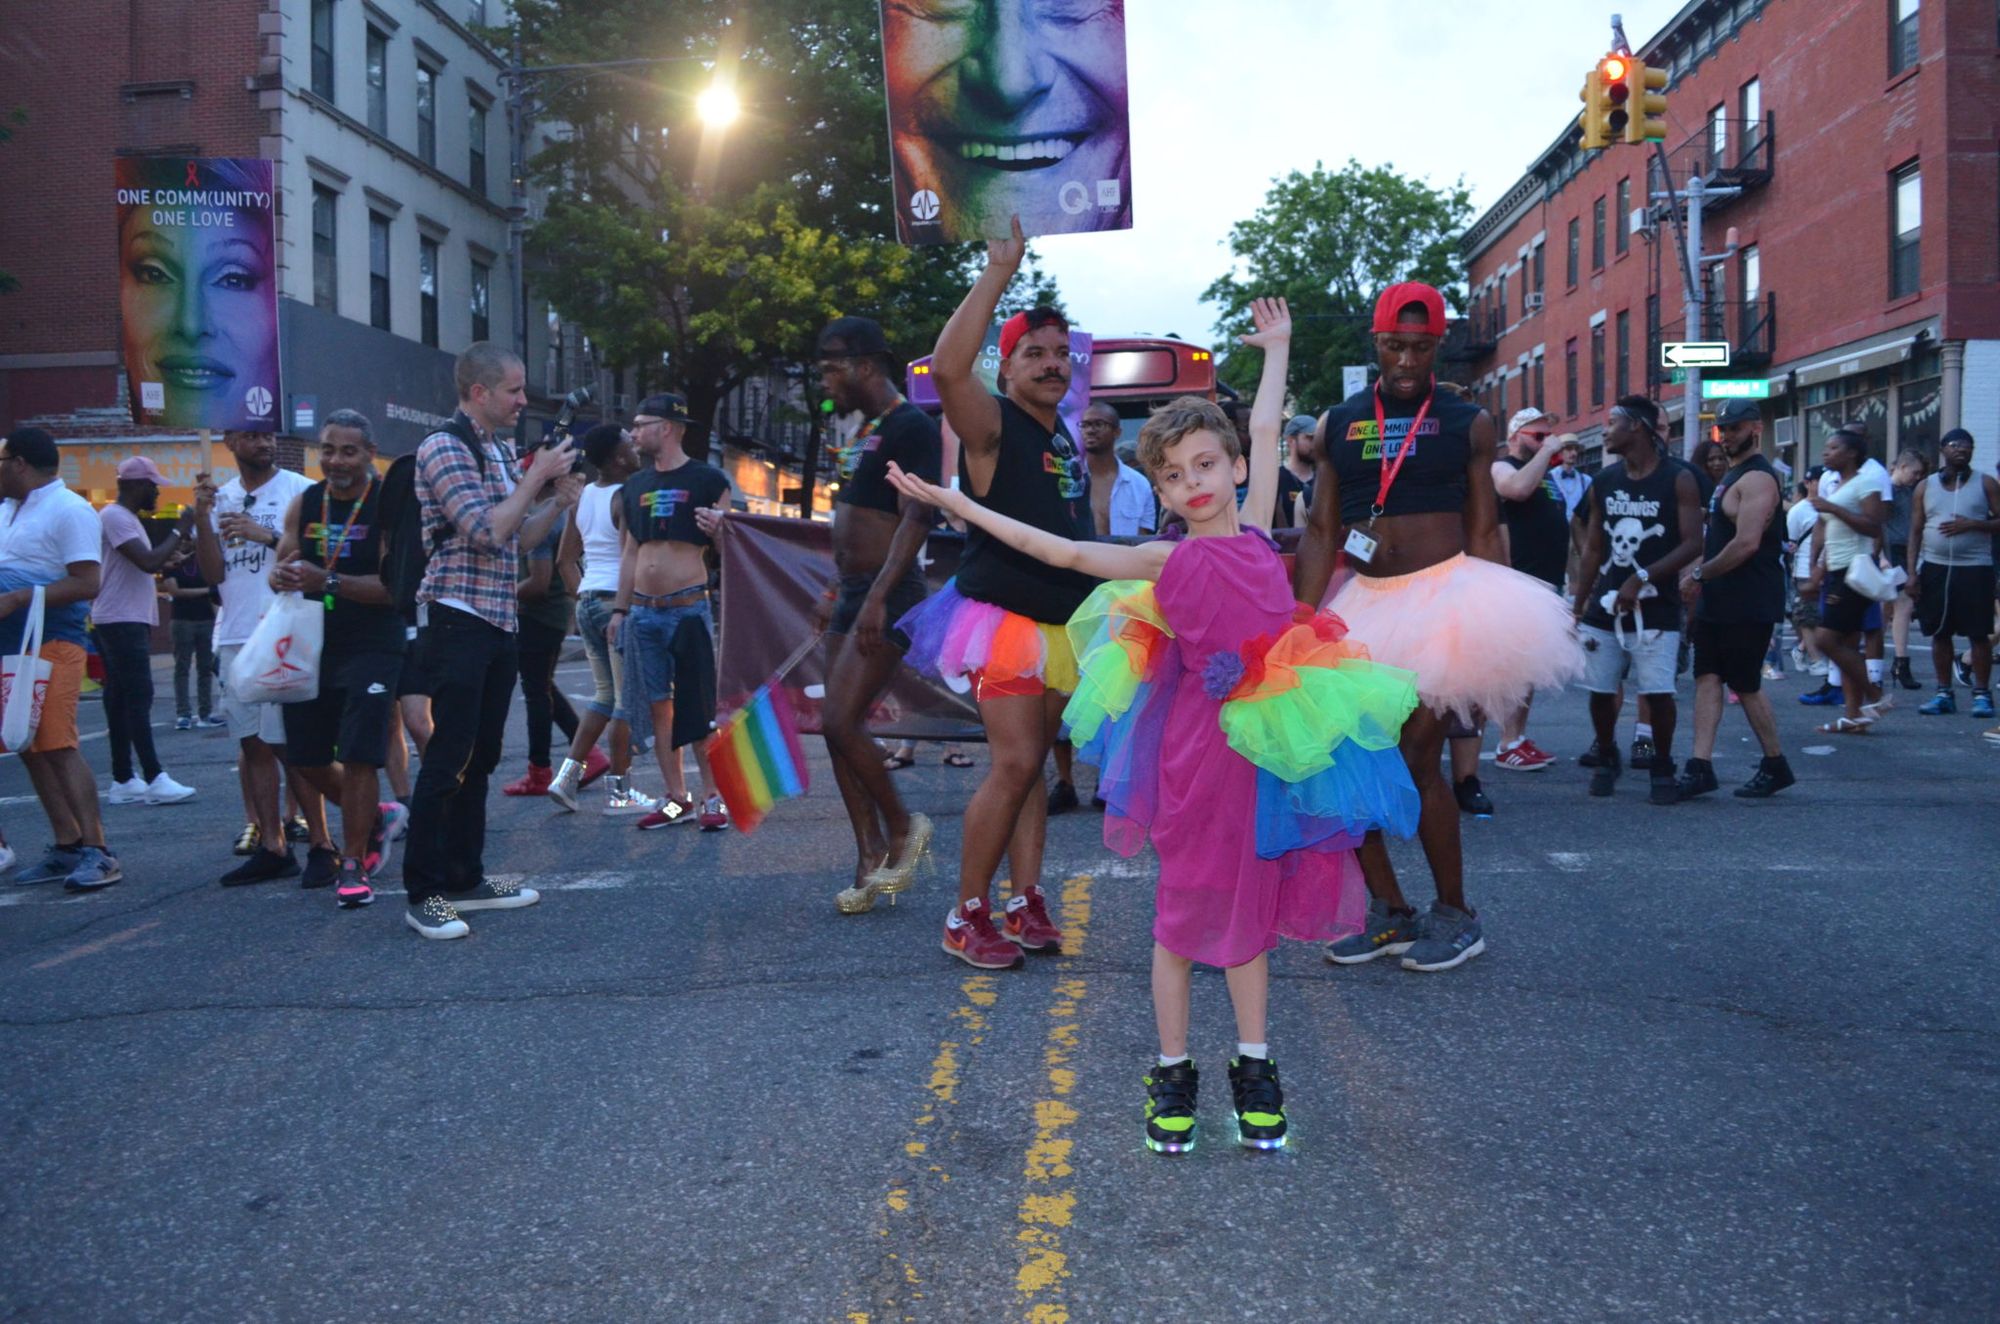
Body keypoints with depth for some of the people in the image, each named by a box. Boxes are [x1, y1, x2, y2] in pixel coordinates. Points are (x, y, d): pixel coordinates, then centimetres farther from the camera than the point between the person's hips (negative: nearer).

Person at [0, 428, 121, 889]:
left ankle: (96, 852, -11)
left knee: (57, 746, -13)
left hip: (51, 643, -8)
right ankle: (66, 846, 14)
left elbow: (86, 584, -17)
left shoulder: (69, 510, -8)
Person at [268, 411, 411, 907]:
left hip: (372, 648, -6)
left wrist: (328, 581, -29)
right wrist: (282, 577, -13)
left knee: (358, 756, -8)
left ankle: (353, 866, 4)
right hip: (312, 645, 6)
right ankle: (374, 817, 34)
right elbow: (282, 565, 12)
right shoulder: (304, 503, 7)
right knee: (306, 758, 10)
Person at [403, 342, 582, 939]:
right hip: (458, 621, -9)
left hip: (499, 622, 9)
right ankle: (423, 893, 0)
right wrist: (537, 476, -11)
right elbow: (488, 531, -20)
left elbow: (519, 538, 20)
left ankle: (465, 878, 21)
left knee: (480, 757, 12)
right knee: (447, 759, -7)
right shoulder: (444, 447, -10)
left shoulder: (495, 452, 16)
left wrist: (558, 501, 5)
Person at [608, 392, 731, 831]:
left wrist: (717, 528, -23)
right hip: (643, 611, 5)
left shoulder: (707, 480, -2)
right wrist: (620, 609, 14)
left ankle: (712, 797, 3)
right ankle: (677, 798, 12)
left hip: (689, 608, -5)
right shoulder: (635, 486, 14)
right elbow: (630, 552, 19)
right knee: (657, 706, 5)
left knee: (700, 708, -4)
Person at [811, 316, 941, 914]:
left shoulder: (911, 426, -11)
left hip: (888, 596, -9)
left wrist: (877, 598, -26)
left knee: (840, 722, -15)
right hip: (852, 595, 10)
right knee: (838, 728, 6)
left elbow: (917, 516, -20)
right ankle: (871, 861, 13)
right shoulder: (862, 433, 17)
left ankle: (902, 827, 7)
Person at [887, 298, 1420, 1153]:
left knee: (1252, 905, 12)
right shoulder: (1167, 560, -1)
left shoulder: (1255, 533, 5)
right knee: (1186, 909, 7)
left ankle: (1253, 1066, 24)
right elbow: (1066, 552, 1)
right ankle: (1172, 1072, 20)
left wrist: (1277, 348, 31)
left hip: (1268, 743, 3)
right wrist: (960, 505, 0)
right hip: (1196, 746, -3)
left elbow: (1264, 431, 17)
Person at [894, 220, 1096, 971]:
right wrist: (998, 274, -27)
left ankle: (1026, 904, 13)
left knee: (1032, 765, 9)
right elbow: (948, 367, -31)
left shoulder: (1065, 438, 14)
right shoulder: (994, 425, -10)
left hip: (1062, 621, 8)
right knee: (1014, 763, -13)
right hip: (1004, 619, -8)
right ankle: (967, 916, -3)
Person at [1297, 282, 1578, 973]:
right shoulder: (1338, 424, 10)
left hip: (1443, 597, -4)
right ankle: (1390, 913, 17)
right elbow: (1321, 531, 7)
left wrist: (1496, 624, -4)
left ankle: (1455, 916, 12)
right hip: (1364, 603, 4)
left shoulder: (1468, 423, 4)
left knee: (1415, 757, -7)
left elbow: (1484, 531, 4)